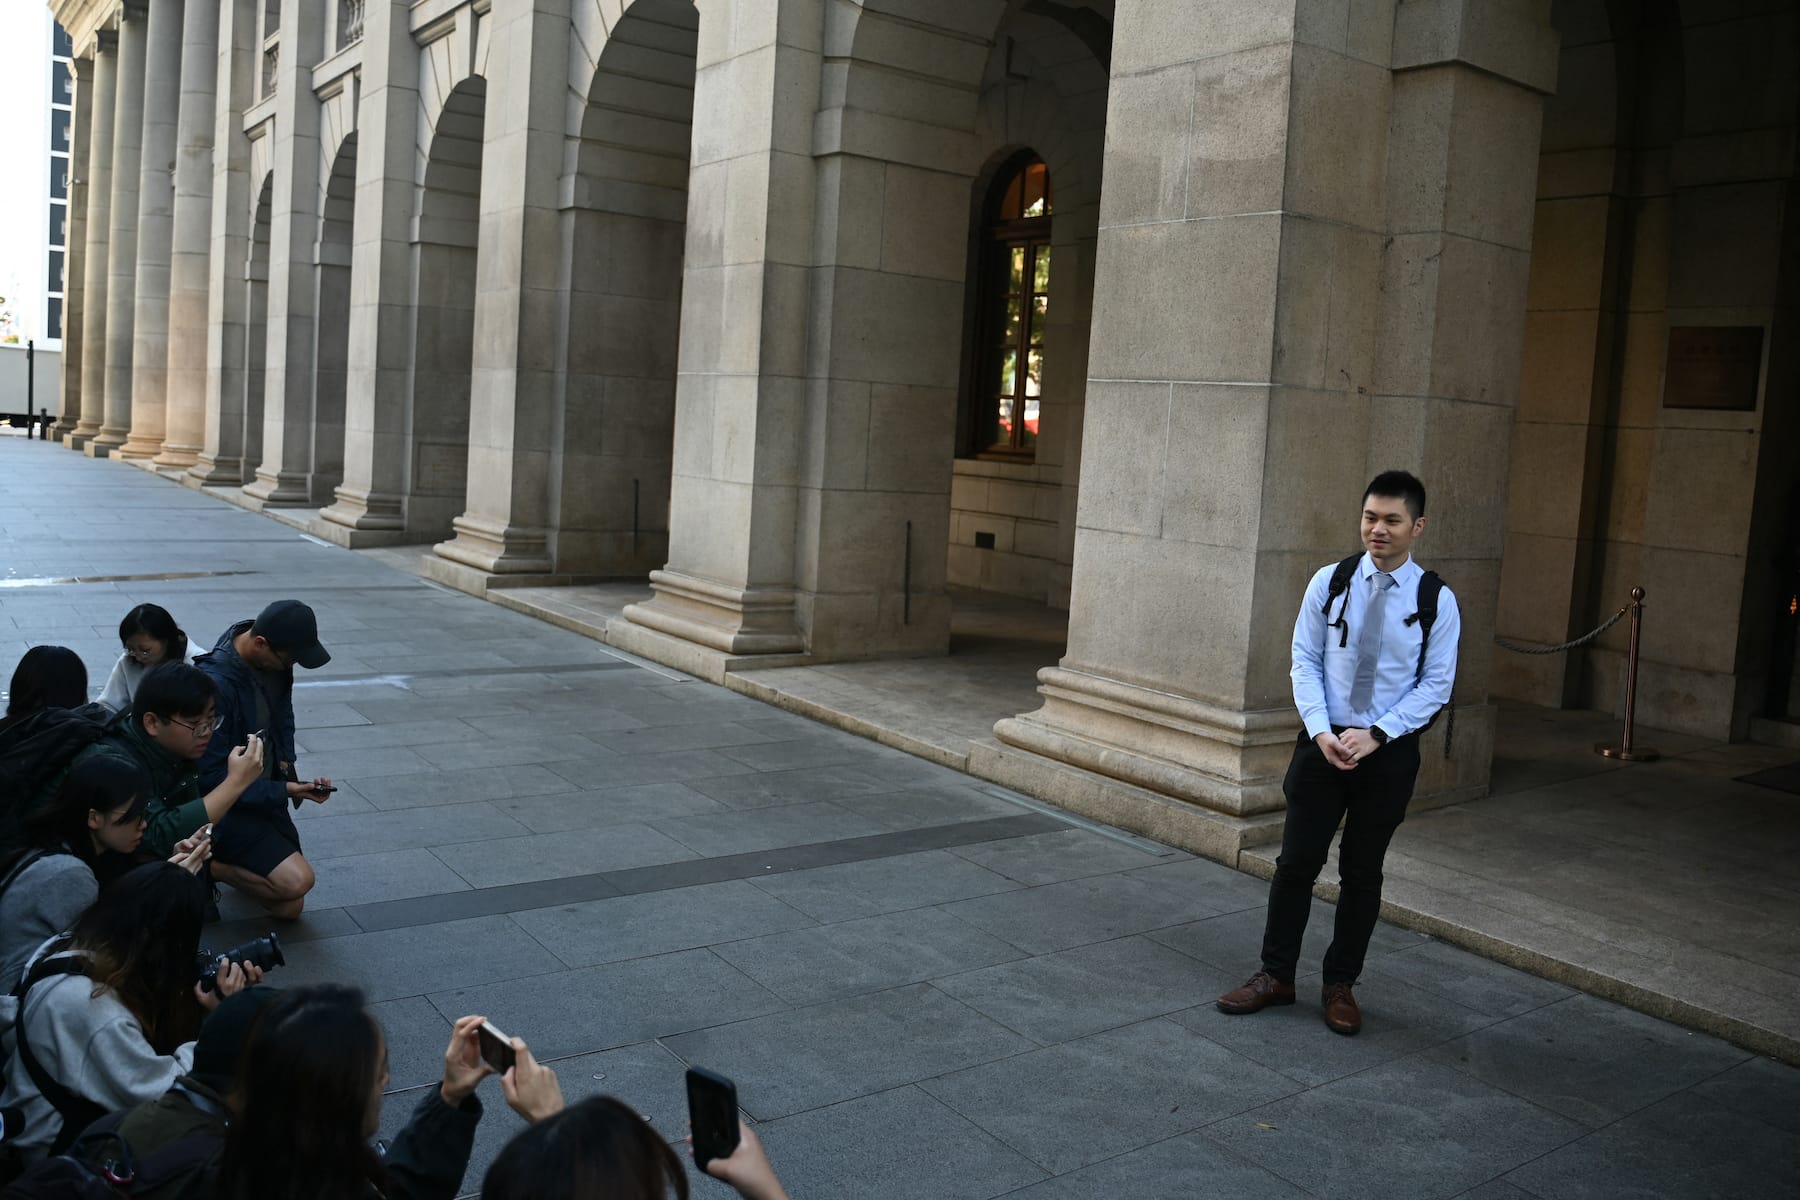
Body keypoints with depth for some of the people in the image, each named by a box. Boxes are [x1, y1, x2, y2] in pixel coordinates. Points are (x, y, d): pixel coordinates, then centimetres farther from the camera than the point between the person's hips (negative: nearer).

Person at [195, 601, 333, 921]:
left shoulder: (274, 657, -6)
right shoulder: (216, 683, -29)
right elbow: (213, 777, -23)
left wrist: (286, 760, 1)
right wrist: (281, 791, -23)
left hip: (266, 792, 8)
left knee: (289, 907, 7)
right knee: (296, 880, -26)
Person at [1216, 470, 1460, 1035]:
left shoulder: (1436, 601, -5)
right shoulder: (1329, 582, -2)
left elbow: (1435, 685, -5)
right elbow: (1305, 661, -1)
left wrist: (1375, 736, -15)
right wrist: (1321, 732, -13)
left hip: (1390, 751, -1)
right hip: (1323, 742, 1)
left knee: (1362, 872, 10)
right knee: (1296, 862, 4)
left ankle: (1341, 985, 25)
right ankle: (1276, 974, 19)